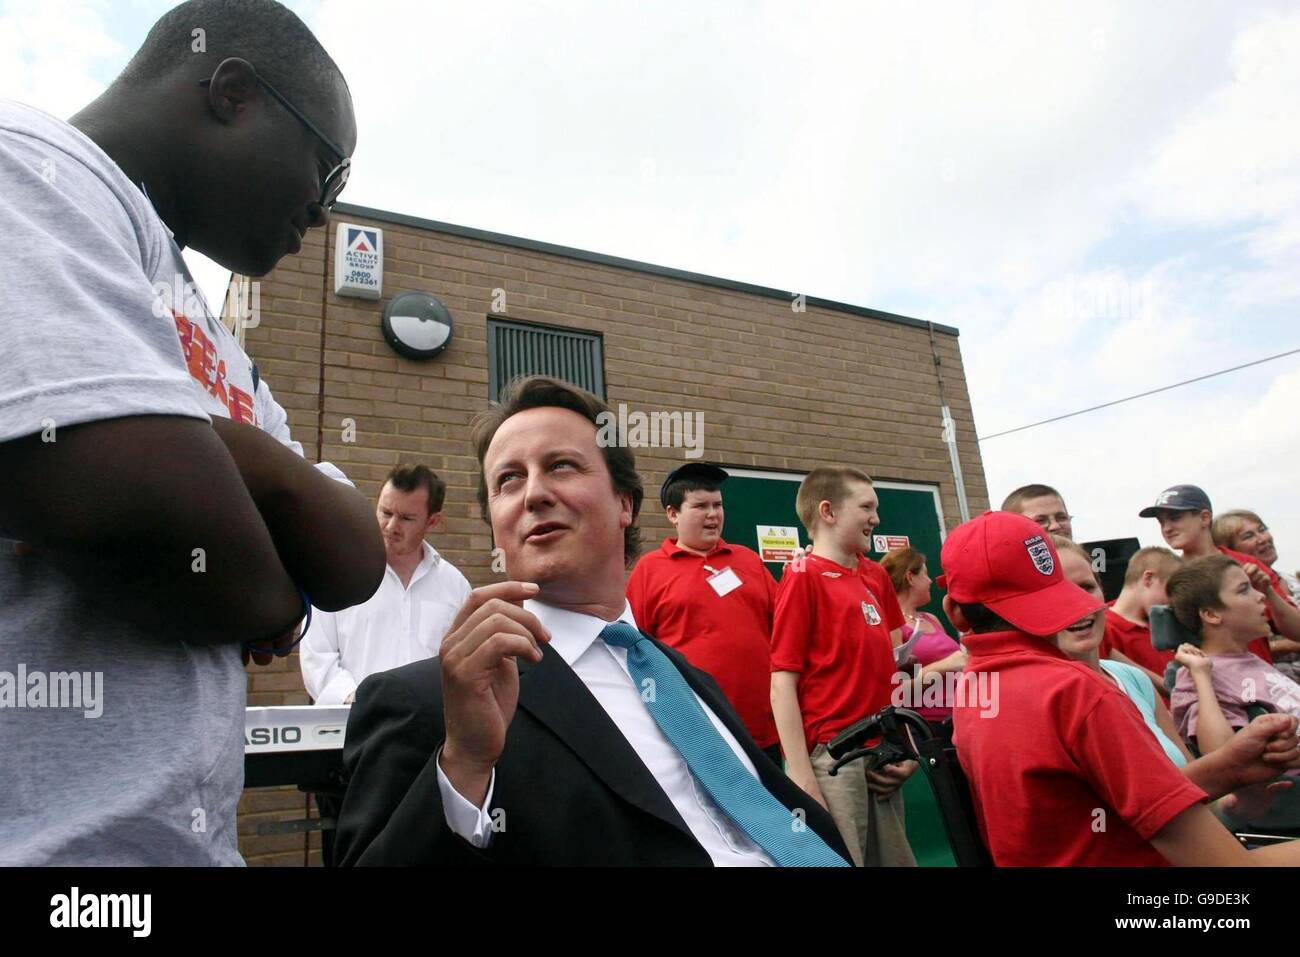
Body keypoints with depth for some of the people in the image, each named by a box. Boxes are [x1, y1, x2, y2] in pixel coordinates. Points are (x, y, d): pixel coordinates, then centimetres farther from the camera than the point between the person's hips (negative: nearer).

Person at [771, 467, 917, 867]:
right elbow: (782, 685, -14)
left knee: (896, 859, 15)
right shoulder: (803, 576, -10)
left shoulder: (868, 585, 13)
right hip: (832, 760, -8)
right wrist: (802, 777, -17)